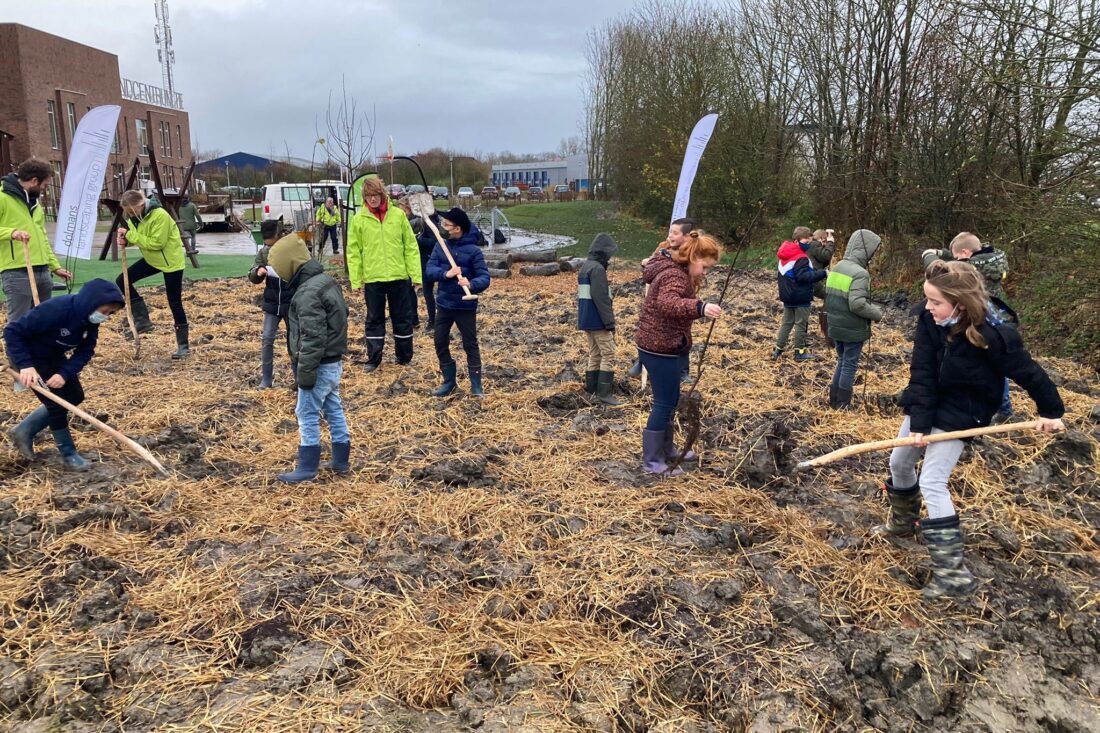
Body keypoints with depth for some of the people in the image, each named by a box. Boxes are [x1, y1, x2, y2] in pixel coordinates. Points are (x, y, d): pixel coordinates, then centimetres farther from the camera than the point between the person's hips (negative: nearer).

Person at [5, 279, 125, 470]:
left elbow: (85, 352, -10)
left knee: (75, 396, 12)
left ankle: (24, 431, 23)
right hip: (30, 357, -8)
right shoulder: (55, 310, -36)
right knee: (57, 403, -8)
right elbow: (12, 331, -31)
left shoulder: (91, 319, -13)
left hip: (54, 357, 8)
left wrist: (65, 373, -25)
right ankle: (68, 454, 10)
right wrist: (25, 365, -36)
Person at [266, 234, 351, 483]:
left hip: (320, 365, -10)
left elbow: (312, 338, -25)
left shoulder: (307, 293, -22)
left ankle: (307, 467, 8)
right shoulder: (326, 280, 9)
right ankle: (341, 461, 23)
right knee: (334, 410, 15)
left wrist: (305, 371, -20)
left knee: (307, 415, 0)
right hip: (334, 361, 10)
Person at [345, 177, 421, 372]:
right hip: (372, 278, -1)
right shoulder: (358, 219, -2)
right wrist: (355, 280, -4)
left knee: (403, 319, 10)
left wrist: (415, 274, -3)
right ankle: (373, 359, 19)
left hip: (399, 276, 1)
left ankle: (405, 357, 23)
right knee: (374, 320, 9)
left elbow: (411, 246, 1)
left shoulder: (398, 215, -1)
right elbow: (353, 252, 0)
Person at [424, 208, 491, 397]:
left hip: (466, 306, -5)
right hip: (443, 305, 5)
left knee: (470, 345, 4)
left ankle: (476, 384, 14)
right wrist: (445, 274, -27)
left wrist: (471, 284, -38)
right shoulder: (440, 246, 0)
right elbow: (429, 270, -8)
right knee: (440, 344, 9)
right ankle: (449, 380, 25)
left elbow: (484, 277, -18)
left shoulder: (473, 250, -13)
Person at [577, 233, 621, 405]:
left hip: (586, 320, 10)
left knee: (594, 355, 15)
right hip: (597, 321, -10)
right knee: (608, 355, -5)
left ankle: (591, 389, 17)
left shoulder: (585, 267, 14)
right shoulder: (597, 269, -17)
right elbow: (601, 299, -22)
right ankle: (605, 393, -8)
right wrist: (610, 322, -18)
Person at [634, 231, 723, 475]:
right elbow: (667, 304, -44)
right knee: (664, 403, -5)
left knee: (670, 400, 19)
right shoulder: (675, 276, -22)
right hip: (659, 348, -11)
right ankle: (651, 461, 3)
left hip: (663, 345, 11)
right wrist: (700, 307, -59)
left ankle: (666, 449, 33)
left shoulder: (679, 273, 12)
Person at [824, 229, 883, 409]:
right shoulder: (860, 273, -21)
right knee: (850, 365, 5)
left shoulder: (837, 267, 5)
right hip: (853, 329, -8)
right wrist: (877, 313, -12)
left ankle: (834, 399, 25)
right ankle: (843, 404, 13)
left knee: (842, 362, 20)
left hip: (836, 326, 8)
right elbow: (857, 305, -27)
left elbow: (828, 296, 11)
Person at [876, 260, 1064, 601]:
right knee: (899, 463, 19)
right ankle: (904, 522, 47)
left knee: (931, 483, -14)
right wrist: (919, 422, -21)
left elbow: (1028, 372, -14)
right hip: (928, 403, 6)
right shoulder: (930, 320, -17)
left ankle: (954, 573, -8)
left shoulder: (991, 336, -30)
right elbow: (922, 374, -17)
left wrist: (1051, 411, 0)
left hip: (960, 413, -6)